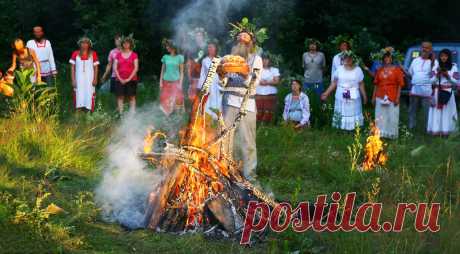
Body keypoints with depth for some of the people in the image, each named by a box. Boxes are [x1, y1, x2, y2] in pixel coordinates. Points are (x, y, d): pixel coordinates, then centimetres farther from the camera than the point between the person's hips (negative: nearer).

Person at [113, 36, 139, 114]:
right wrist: (120, 78, -6)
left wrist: (129, 79, -10)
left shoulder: (134, 55, 3)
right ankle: (120, 114, 0)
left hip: (131, 80, -2)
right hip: (120, 80, 2)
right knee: (120, 97, -2)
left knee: (132, 97, -3)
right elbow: (115, 68, 6)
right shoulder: (118, 55, 10)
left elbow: (136, 68, -3)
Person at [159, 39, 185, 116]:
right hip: (166, 82, 2)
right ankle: (167, 116, 6)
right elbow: (162, 70, 11)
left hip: (175, 82, -2)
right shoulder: (165, 57, 7)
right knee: (166, 101, 0)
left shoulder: (179, 57, 0)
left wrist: (180, 83, -6)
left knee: (176, 101, -6)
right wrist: (161, 82, 4)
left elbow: (181, 72, 2)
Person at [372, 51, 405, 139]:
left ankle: (391, 134, 9)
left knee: (392, 117, 0)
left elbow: (400, 85, -4)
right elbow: (376, 84, 13)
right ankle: (381, 133, 14)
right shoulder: (379, 70, 10)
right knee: (380, 117, 6)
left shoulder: (396, 69, -1)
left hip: (392, 98, -3)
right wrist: (373, 97, 9)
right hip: (380, 97, 4)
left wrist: (397, 98, -11)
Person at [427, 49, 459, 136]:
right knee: (436, 112, -3)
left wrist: (448, 76, -11)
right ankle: (436, 131, 0)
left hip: (448, 94, -1)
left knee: (447, 113, -3)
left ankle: (446, 131, 0)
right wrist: (437, 75, -13)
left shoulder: (453, 67, 4)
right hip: (437, 93, 1)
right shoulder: (436, 67, 5)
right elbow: (431, 81, 4)